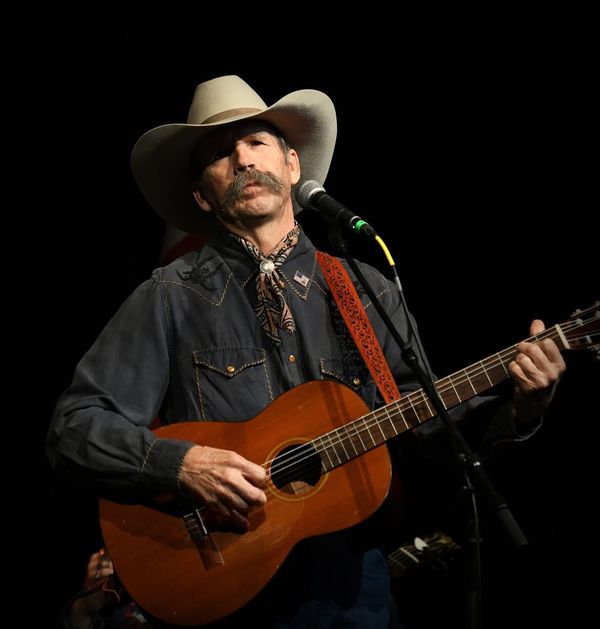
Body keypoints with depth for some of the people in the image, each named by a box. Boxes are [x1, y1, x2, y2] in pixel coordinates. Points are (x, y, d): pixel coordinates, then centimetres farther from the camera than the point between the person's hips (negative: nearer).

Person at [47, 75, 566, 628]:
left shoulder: (365, 289, 4)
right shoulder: (172, 297, -6)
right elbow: (74, 427, -9)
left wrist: (517, 409, -9)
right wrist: (182, 463, -24)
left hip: (353, 578, 3)